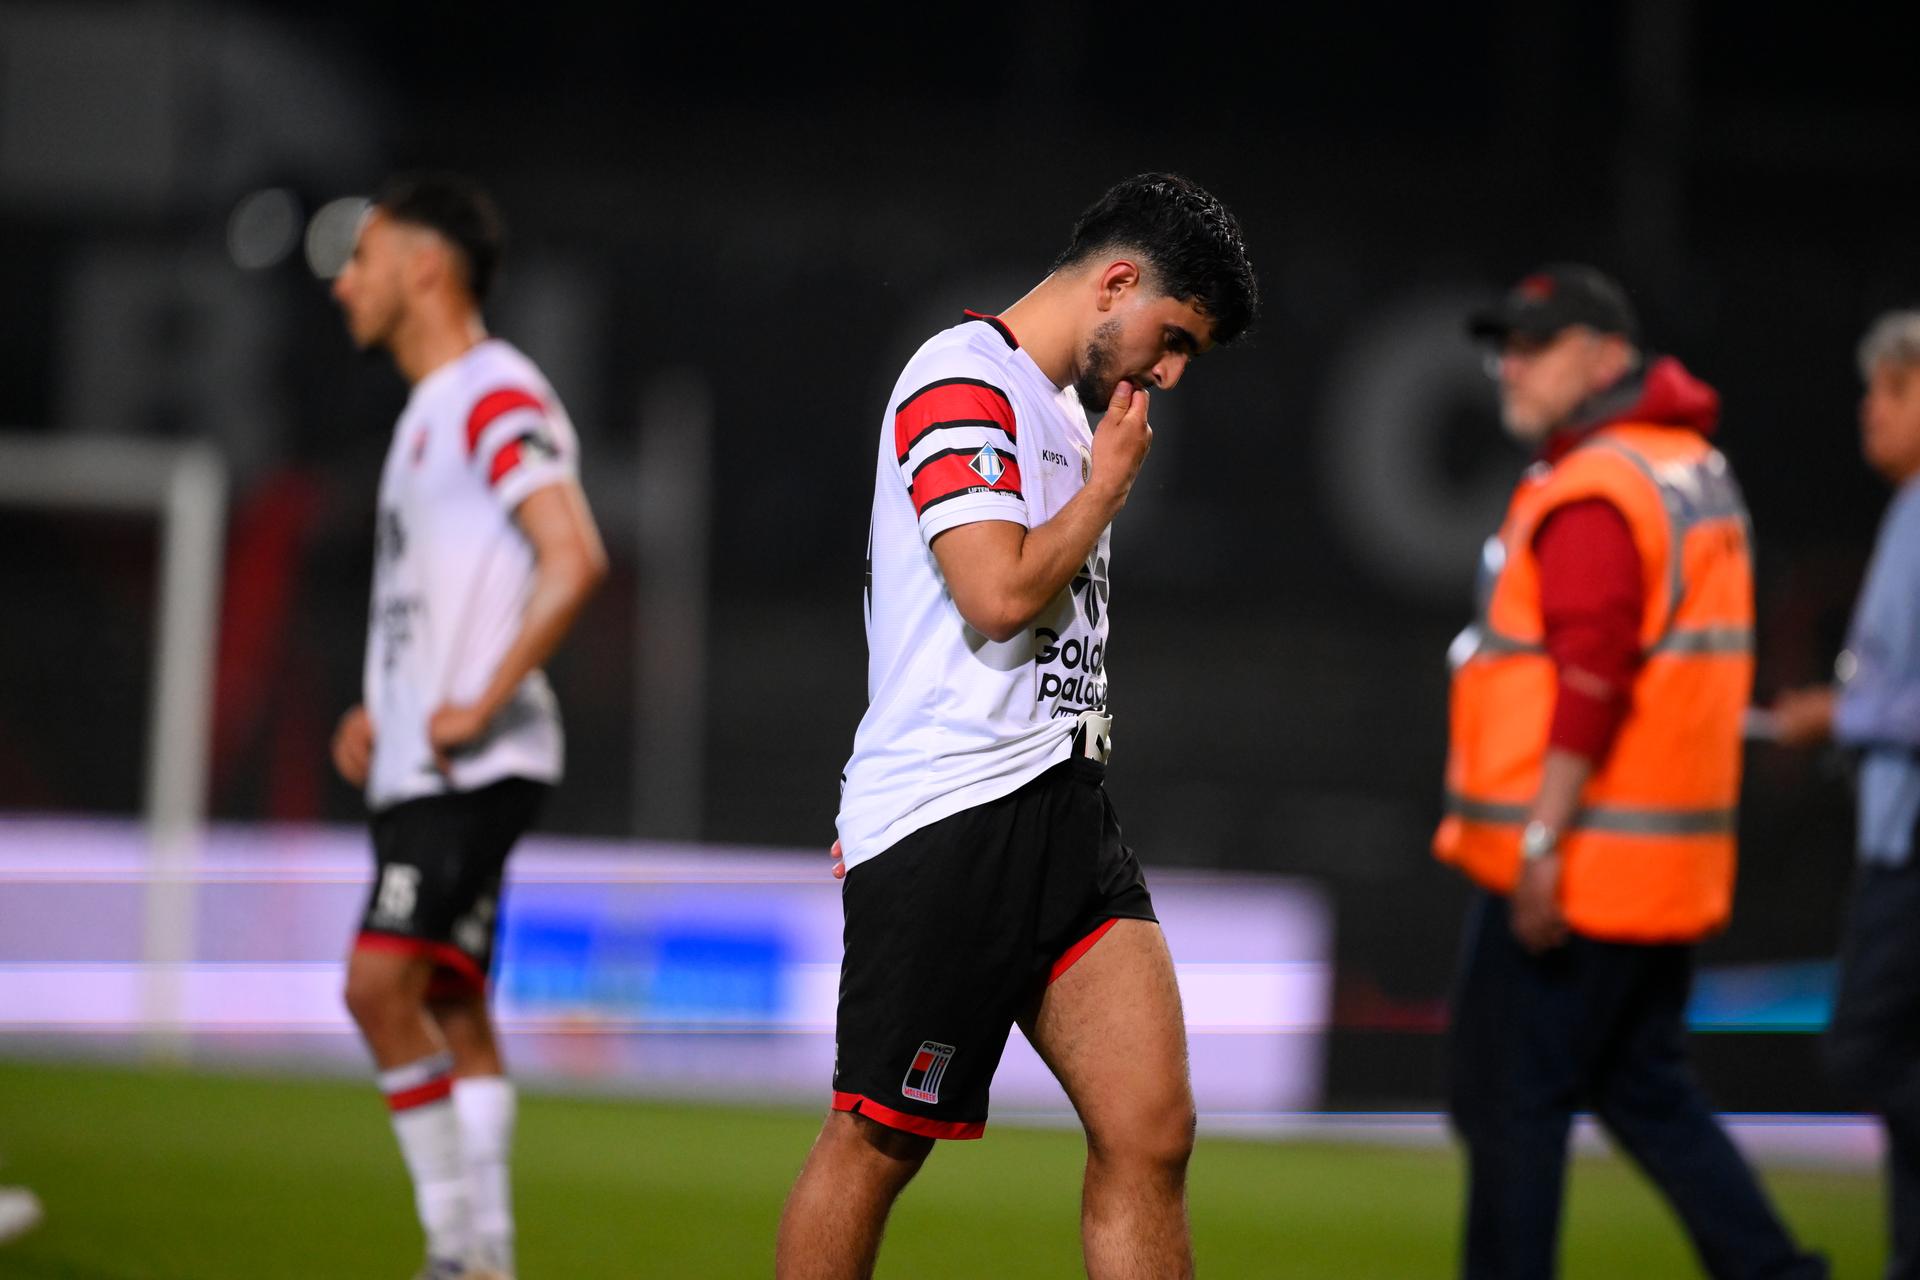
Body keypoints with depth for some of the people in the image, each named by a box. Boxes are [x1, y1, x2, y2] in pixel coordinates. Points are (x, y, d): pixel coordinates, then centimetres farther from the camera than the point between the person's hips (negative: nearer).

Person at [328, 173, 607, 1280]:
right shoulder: (431, 410, 20)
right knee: (450, 1003, 9)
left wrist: (482, 705, -22)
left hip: (475, 766, -10)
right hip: (417, 765, 10)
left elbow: (574, 560, -23)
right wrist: (383, 711, 17)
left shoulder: (498, 398, -11)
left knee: (381, 981, -17)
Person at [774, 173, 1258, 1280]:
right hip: (941, 823, -9)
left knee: (1153, 1129, -5)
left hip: (1062, 810, 9)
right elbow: (999, 594, -21)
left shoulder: (1067, 409, 20)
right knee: (877, 1144, -2)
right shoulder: (961, 380, -10)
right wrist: (1110, 485, -6)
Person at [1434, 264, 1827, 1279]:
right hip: (1674, 861, 10)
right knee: (1641, 1089, 15)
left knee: (1509, 1098, -4)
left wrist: (1542, 840, -25)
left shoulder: (1596, 490, -15)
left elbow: (1593, 679, -23)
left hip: (1580, 858, -10)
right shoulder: (1697, 471, 16)